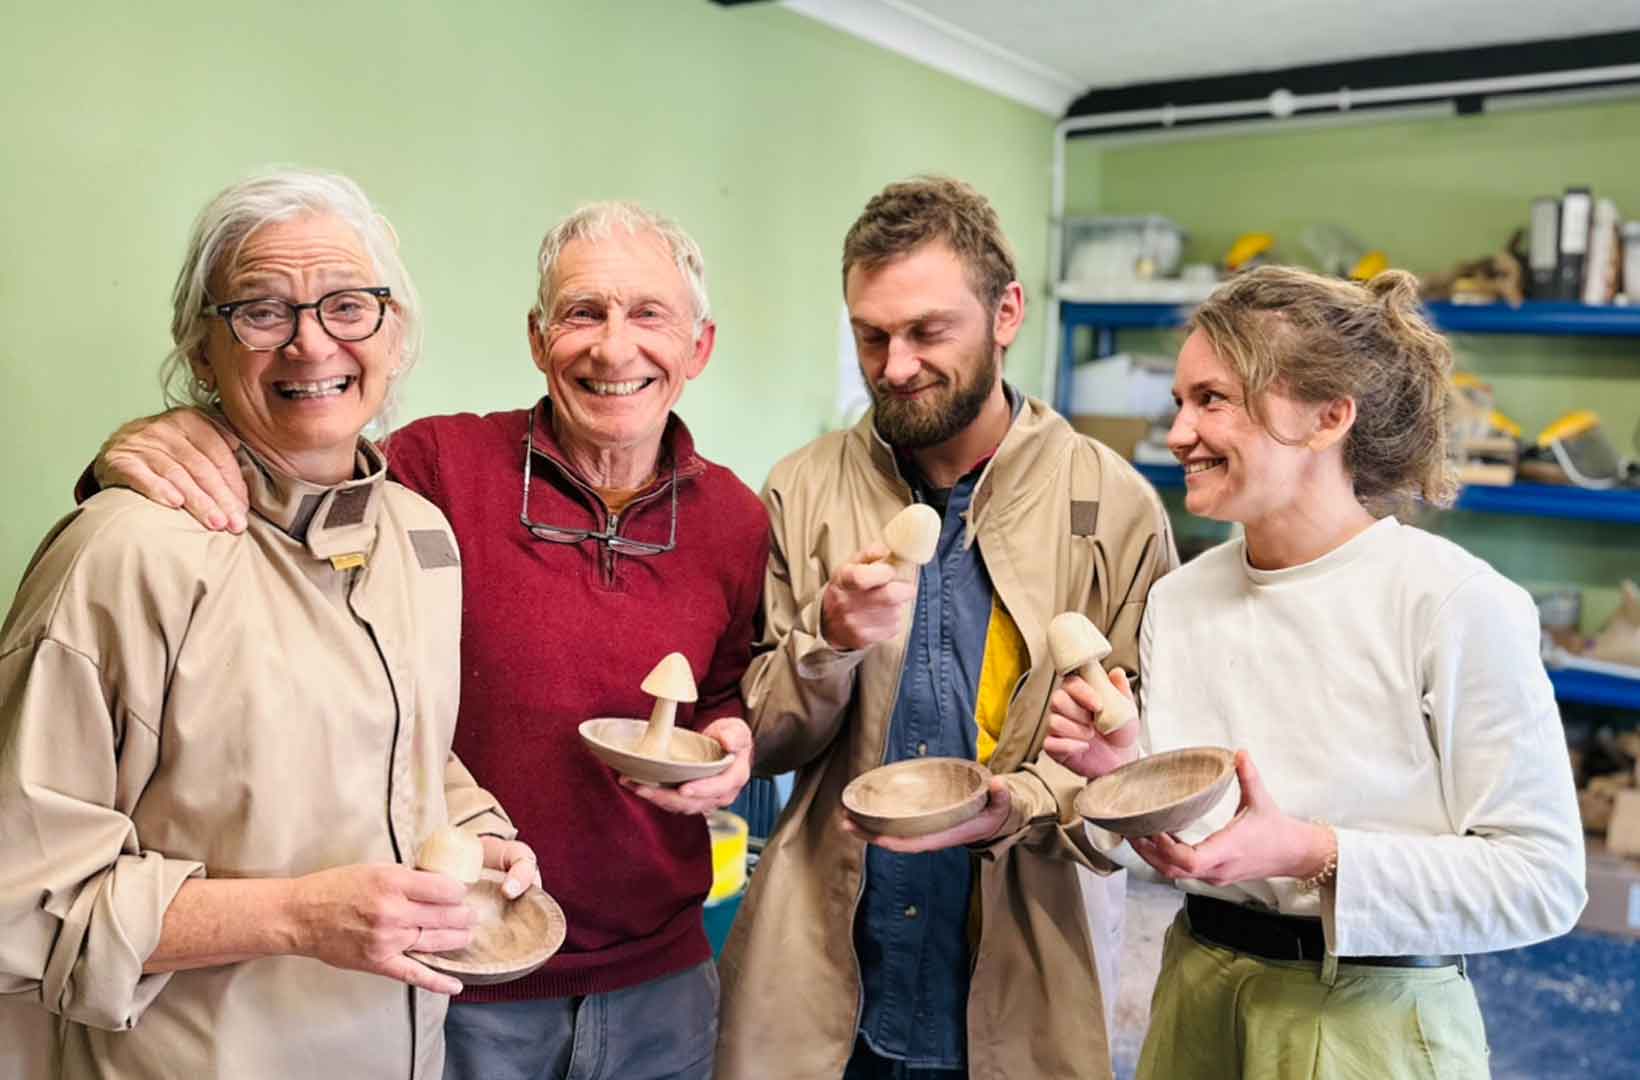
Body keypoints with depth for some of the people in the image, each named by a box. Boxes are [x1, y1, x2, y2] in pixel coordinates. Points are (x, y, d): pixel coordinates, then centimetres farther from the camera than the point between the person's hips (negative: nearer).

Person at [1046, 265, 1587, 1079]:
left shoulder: (1455, 603, -18)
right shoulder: (1178, 599, -1)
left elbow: (1543, 883, -16)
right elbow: (1176, 846, 7)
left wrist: (1312, 853, -26)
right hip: (1197, 1000, 5)